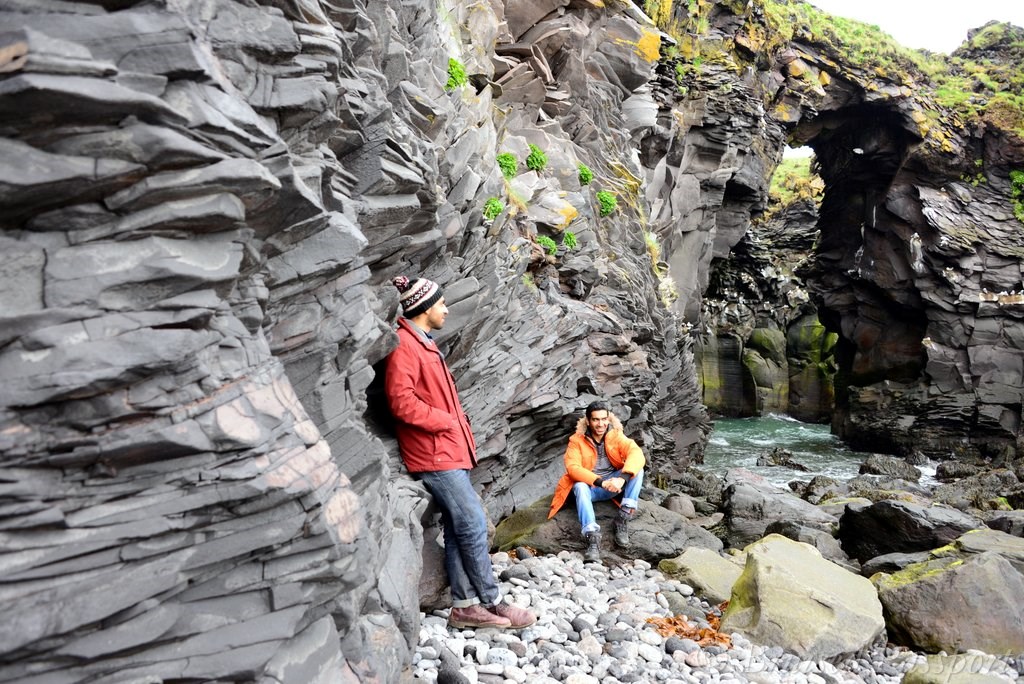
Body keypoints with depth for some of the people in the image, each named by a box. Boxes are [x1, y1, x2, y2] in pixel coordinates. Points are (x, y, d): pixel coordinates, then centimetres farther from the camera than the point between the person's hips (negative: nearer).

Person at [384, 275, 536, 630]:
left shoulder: (423, 343, 18)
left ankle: (465, 606, 17)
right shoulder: (404, 345, -14)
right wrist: (446, 421, -14)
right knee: (474, 524, -6)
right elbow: (401, 401, -21)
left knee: (458, 528, 11)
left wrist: (457, 422, 12)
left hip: (449, 449, 10)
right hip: (434, 453, -10)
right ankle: (491, 603, 6)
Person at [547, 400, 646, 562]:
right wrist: (600, 482, -36)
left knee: (637, 470, -24)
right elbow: (573, 467, -23)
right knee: (580, 487, -36)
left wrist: (622, 478, -41)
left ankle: (623, 520, -20)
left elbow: (637, 454, -23)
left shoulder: (615, 435, -8)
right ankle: (593, 538, -44)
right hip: (590, 486, -2)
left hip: (614, 485, 2)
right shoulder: (577, 440, -11)